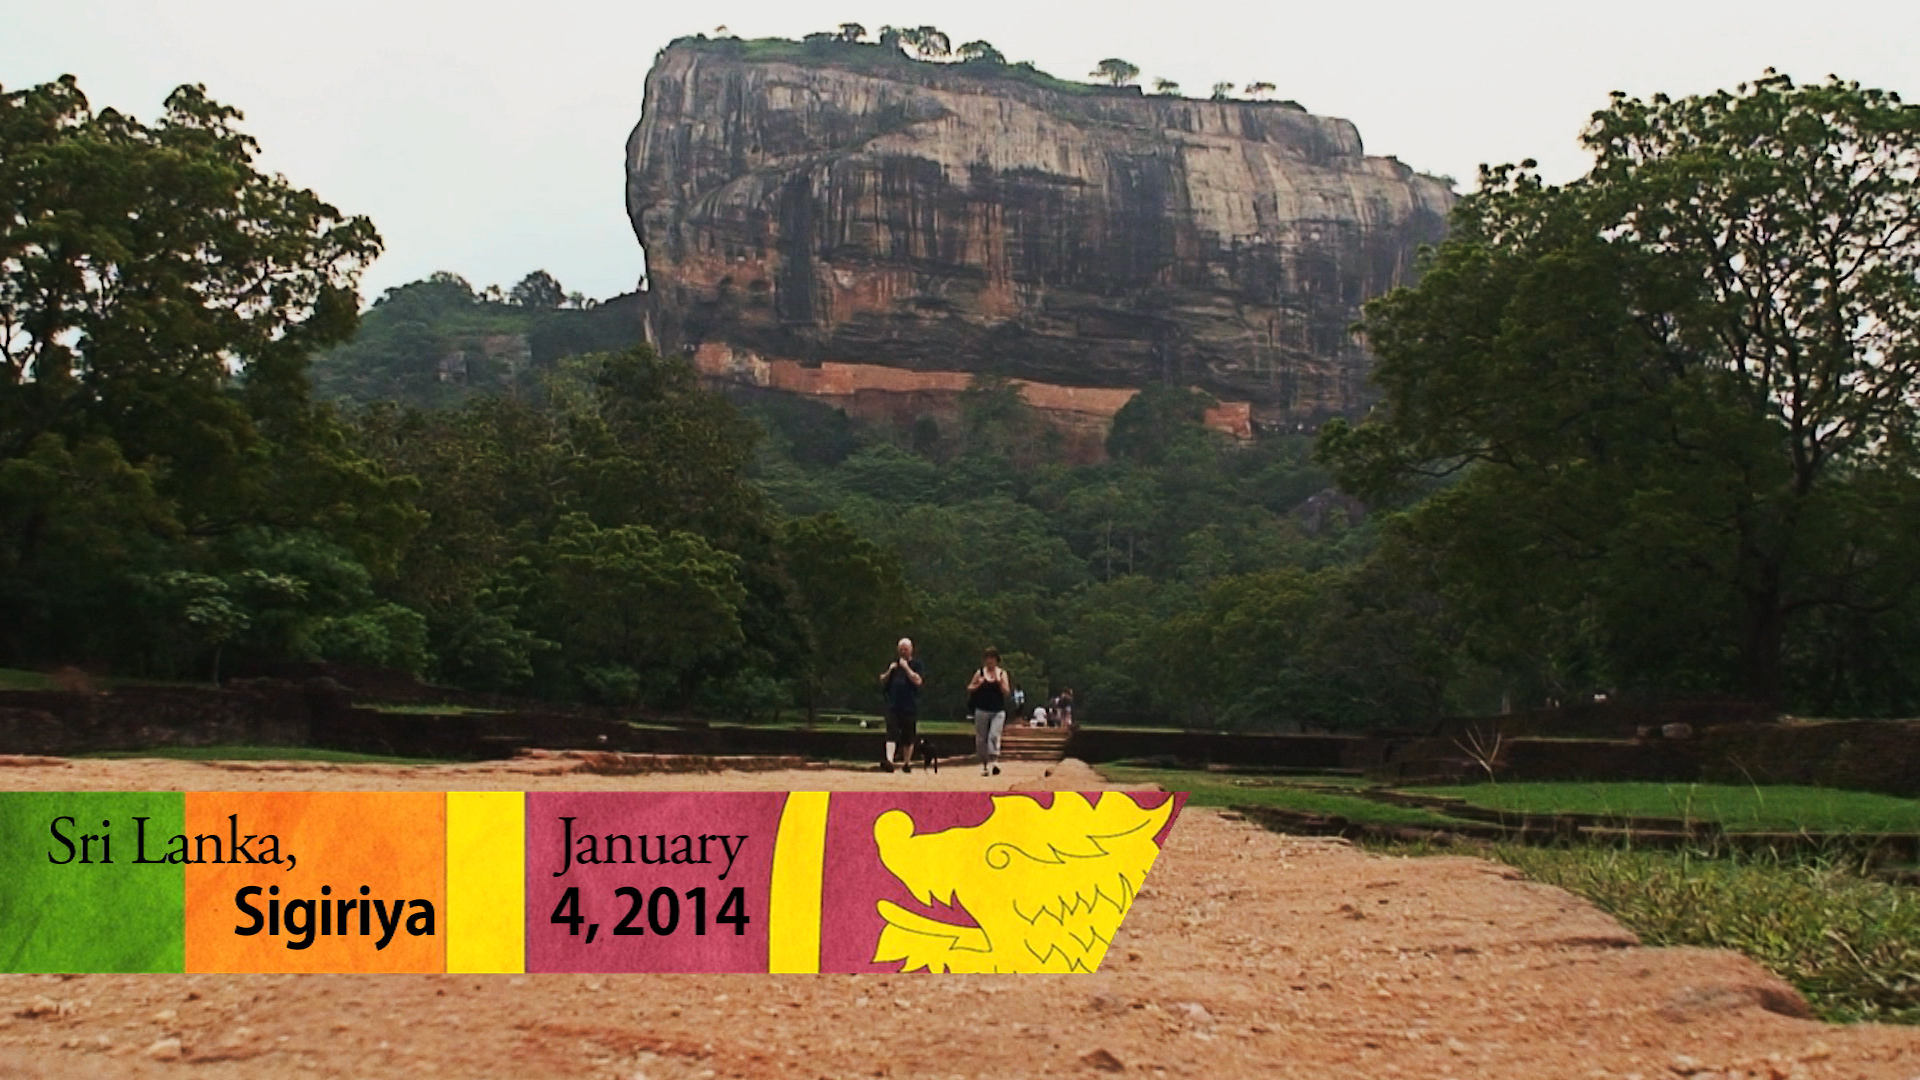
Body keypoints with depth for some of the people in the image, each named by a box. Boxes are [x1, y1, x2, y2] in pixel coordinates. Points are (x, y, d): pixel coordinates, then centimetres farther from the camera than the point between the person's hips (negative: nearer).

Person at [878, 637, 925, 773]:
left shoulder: (916, 665, 4)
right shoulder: (893, 664, 16)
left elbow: (918, 681, -12)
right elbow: (882, 681, 16)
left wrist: (906, 667, -13)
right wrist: (890, 671, -1)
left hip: (910, 707, -2)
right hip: (893, 706, 2)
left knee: (909, 737, 4)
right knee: (892, 733, -11)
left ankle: (907, 763, 14)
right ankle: (889, 760, -22)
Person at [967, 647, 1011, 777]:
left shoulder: (1002, 673, 5)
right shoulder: (980, 673, 6)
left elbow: (1007, 692, -1)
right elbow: (969, 689, 10)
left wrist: (999, 681, -15)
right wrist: (979, 685, -8)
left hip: (998, 711, -1)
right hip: (982, 710, 1)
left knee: (994, 736, -16)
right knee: (981, 738, 4)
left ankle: (994, 761, -24)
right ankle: (984, 763, 15)